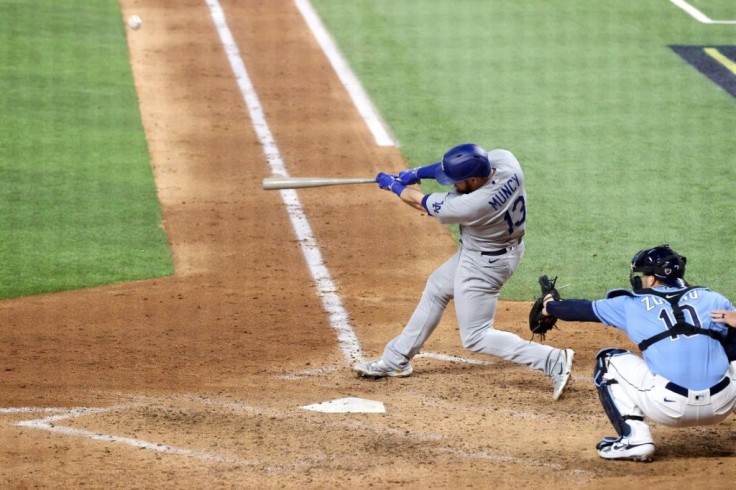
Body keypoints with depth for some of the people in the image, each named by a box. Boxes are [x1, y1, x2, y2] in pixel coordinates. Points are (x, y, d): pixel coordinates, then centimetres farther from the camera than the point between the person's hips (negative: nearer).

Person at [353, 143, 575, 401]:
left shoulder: (470, 206, -37)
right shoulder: (503, 159, -22)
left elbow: (420, 202, -18)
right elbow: (462, 164, 1)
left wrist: (392, 184, 0)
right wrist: (419, 172, -4)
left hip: (484, 264, -9)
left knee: (475, 337, 4)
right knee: (436, 288, 24)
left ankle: (554, 361, -3)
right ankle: (395, 360, 38)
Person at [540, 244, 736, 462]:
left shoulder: (634, 305, 11)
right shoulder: (710, 298, 13)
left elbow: (584, 309, 24)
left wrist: (550, 307, 42)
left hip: (668, 408, -2)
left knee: (609, 362, 19)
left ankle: (633, 437, 5)